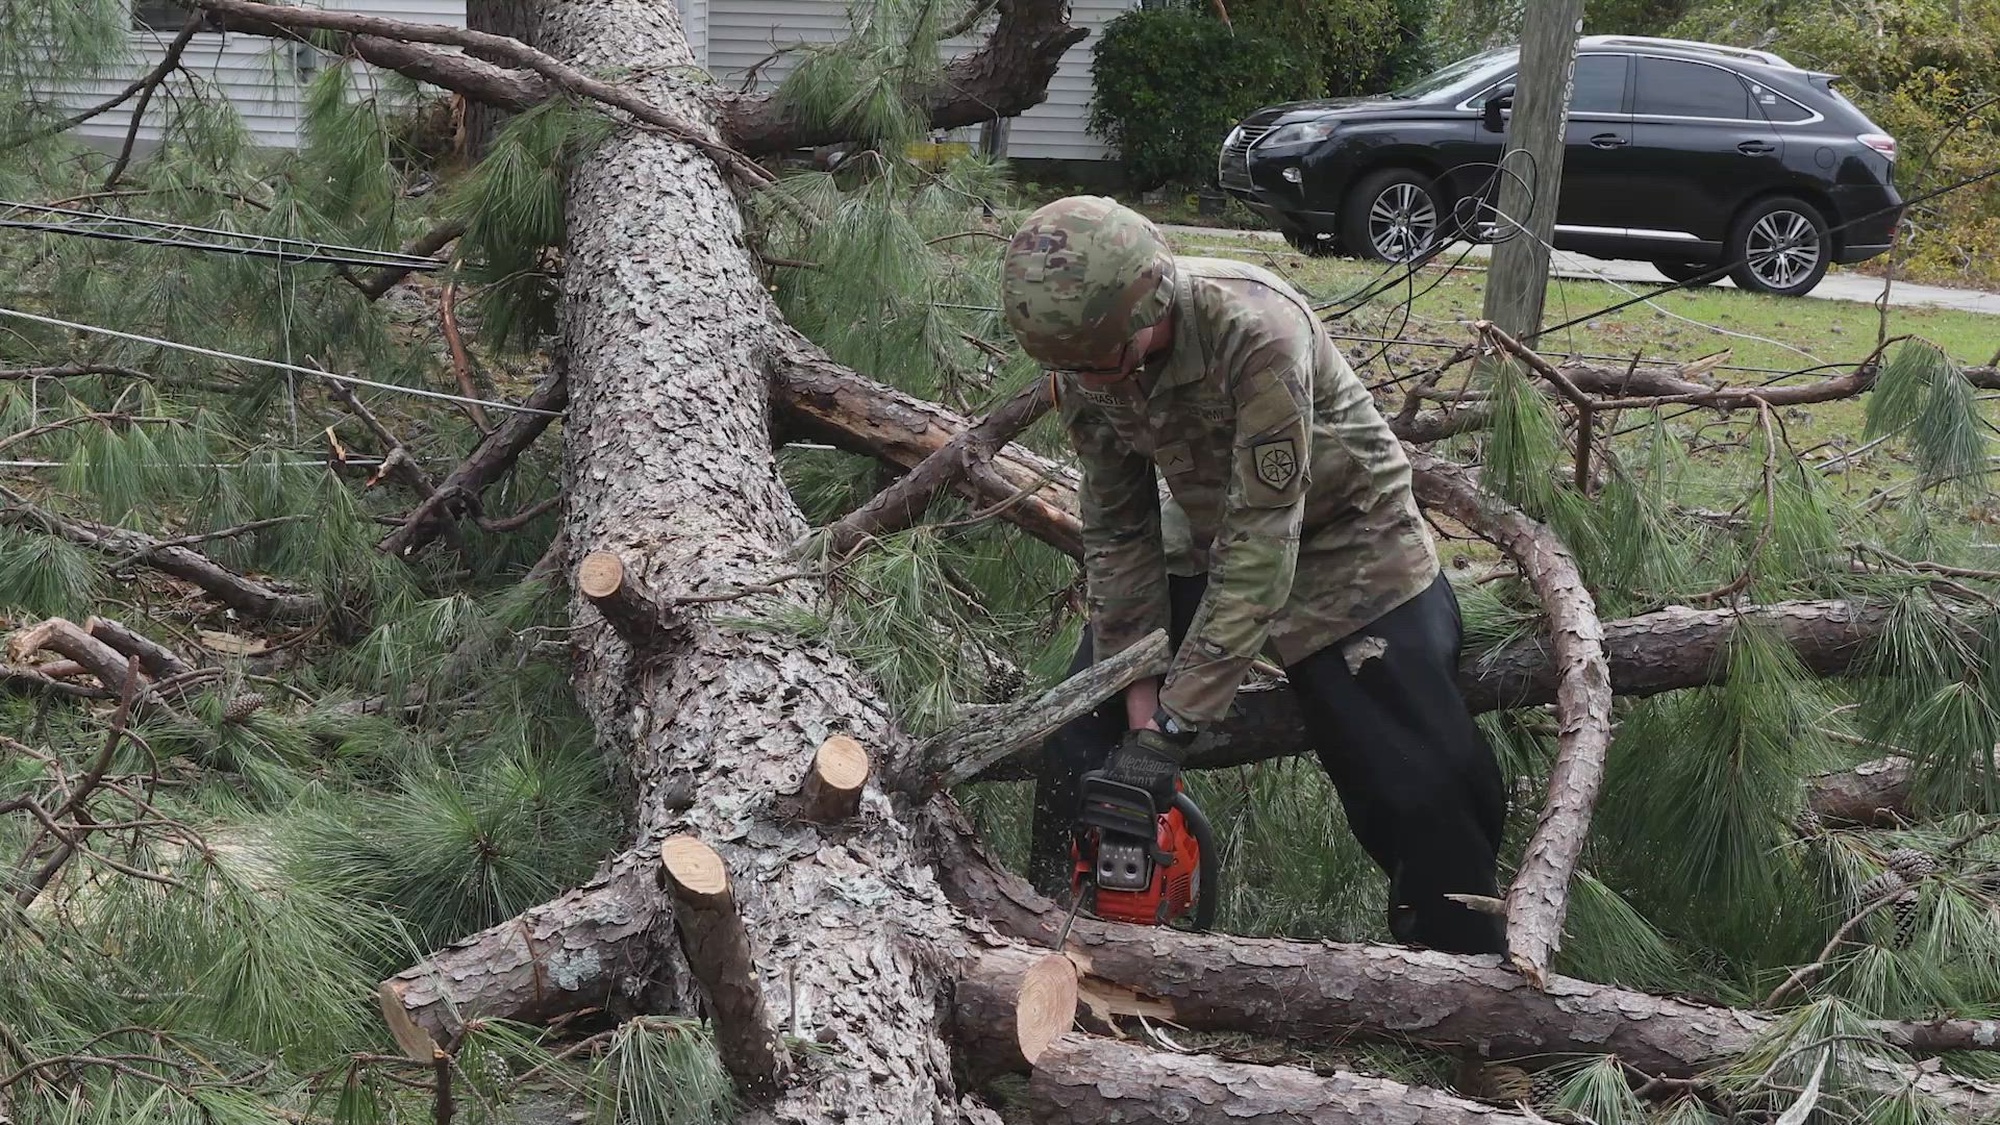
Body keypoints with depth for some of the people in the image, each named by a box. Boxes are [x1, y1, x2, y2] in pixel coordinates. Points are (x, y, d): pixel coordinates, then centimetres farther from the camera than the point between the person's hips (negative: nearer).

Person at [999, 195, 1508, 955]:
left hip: (1343, 541, -5)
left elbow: (1261, 542, -36)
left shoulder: (1256, 328, -37)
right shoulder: (1082, 361, -17)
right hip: (1205, 535, 5)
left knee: (1424, 790, -11)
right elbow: (1117, 530, -9)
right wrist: (1141, 707, -15)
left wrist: (1170, 724, -34)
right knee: (1080, 734, 2)